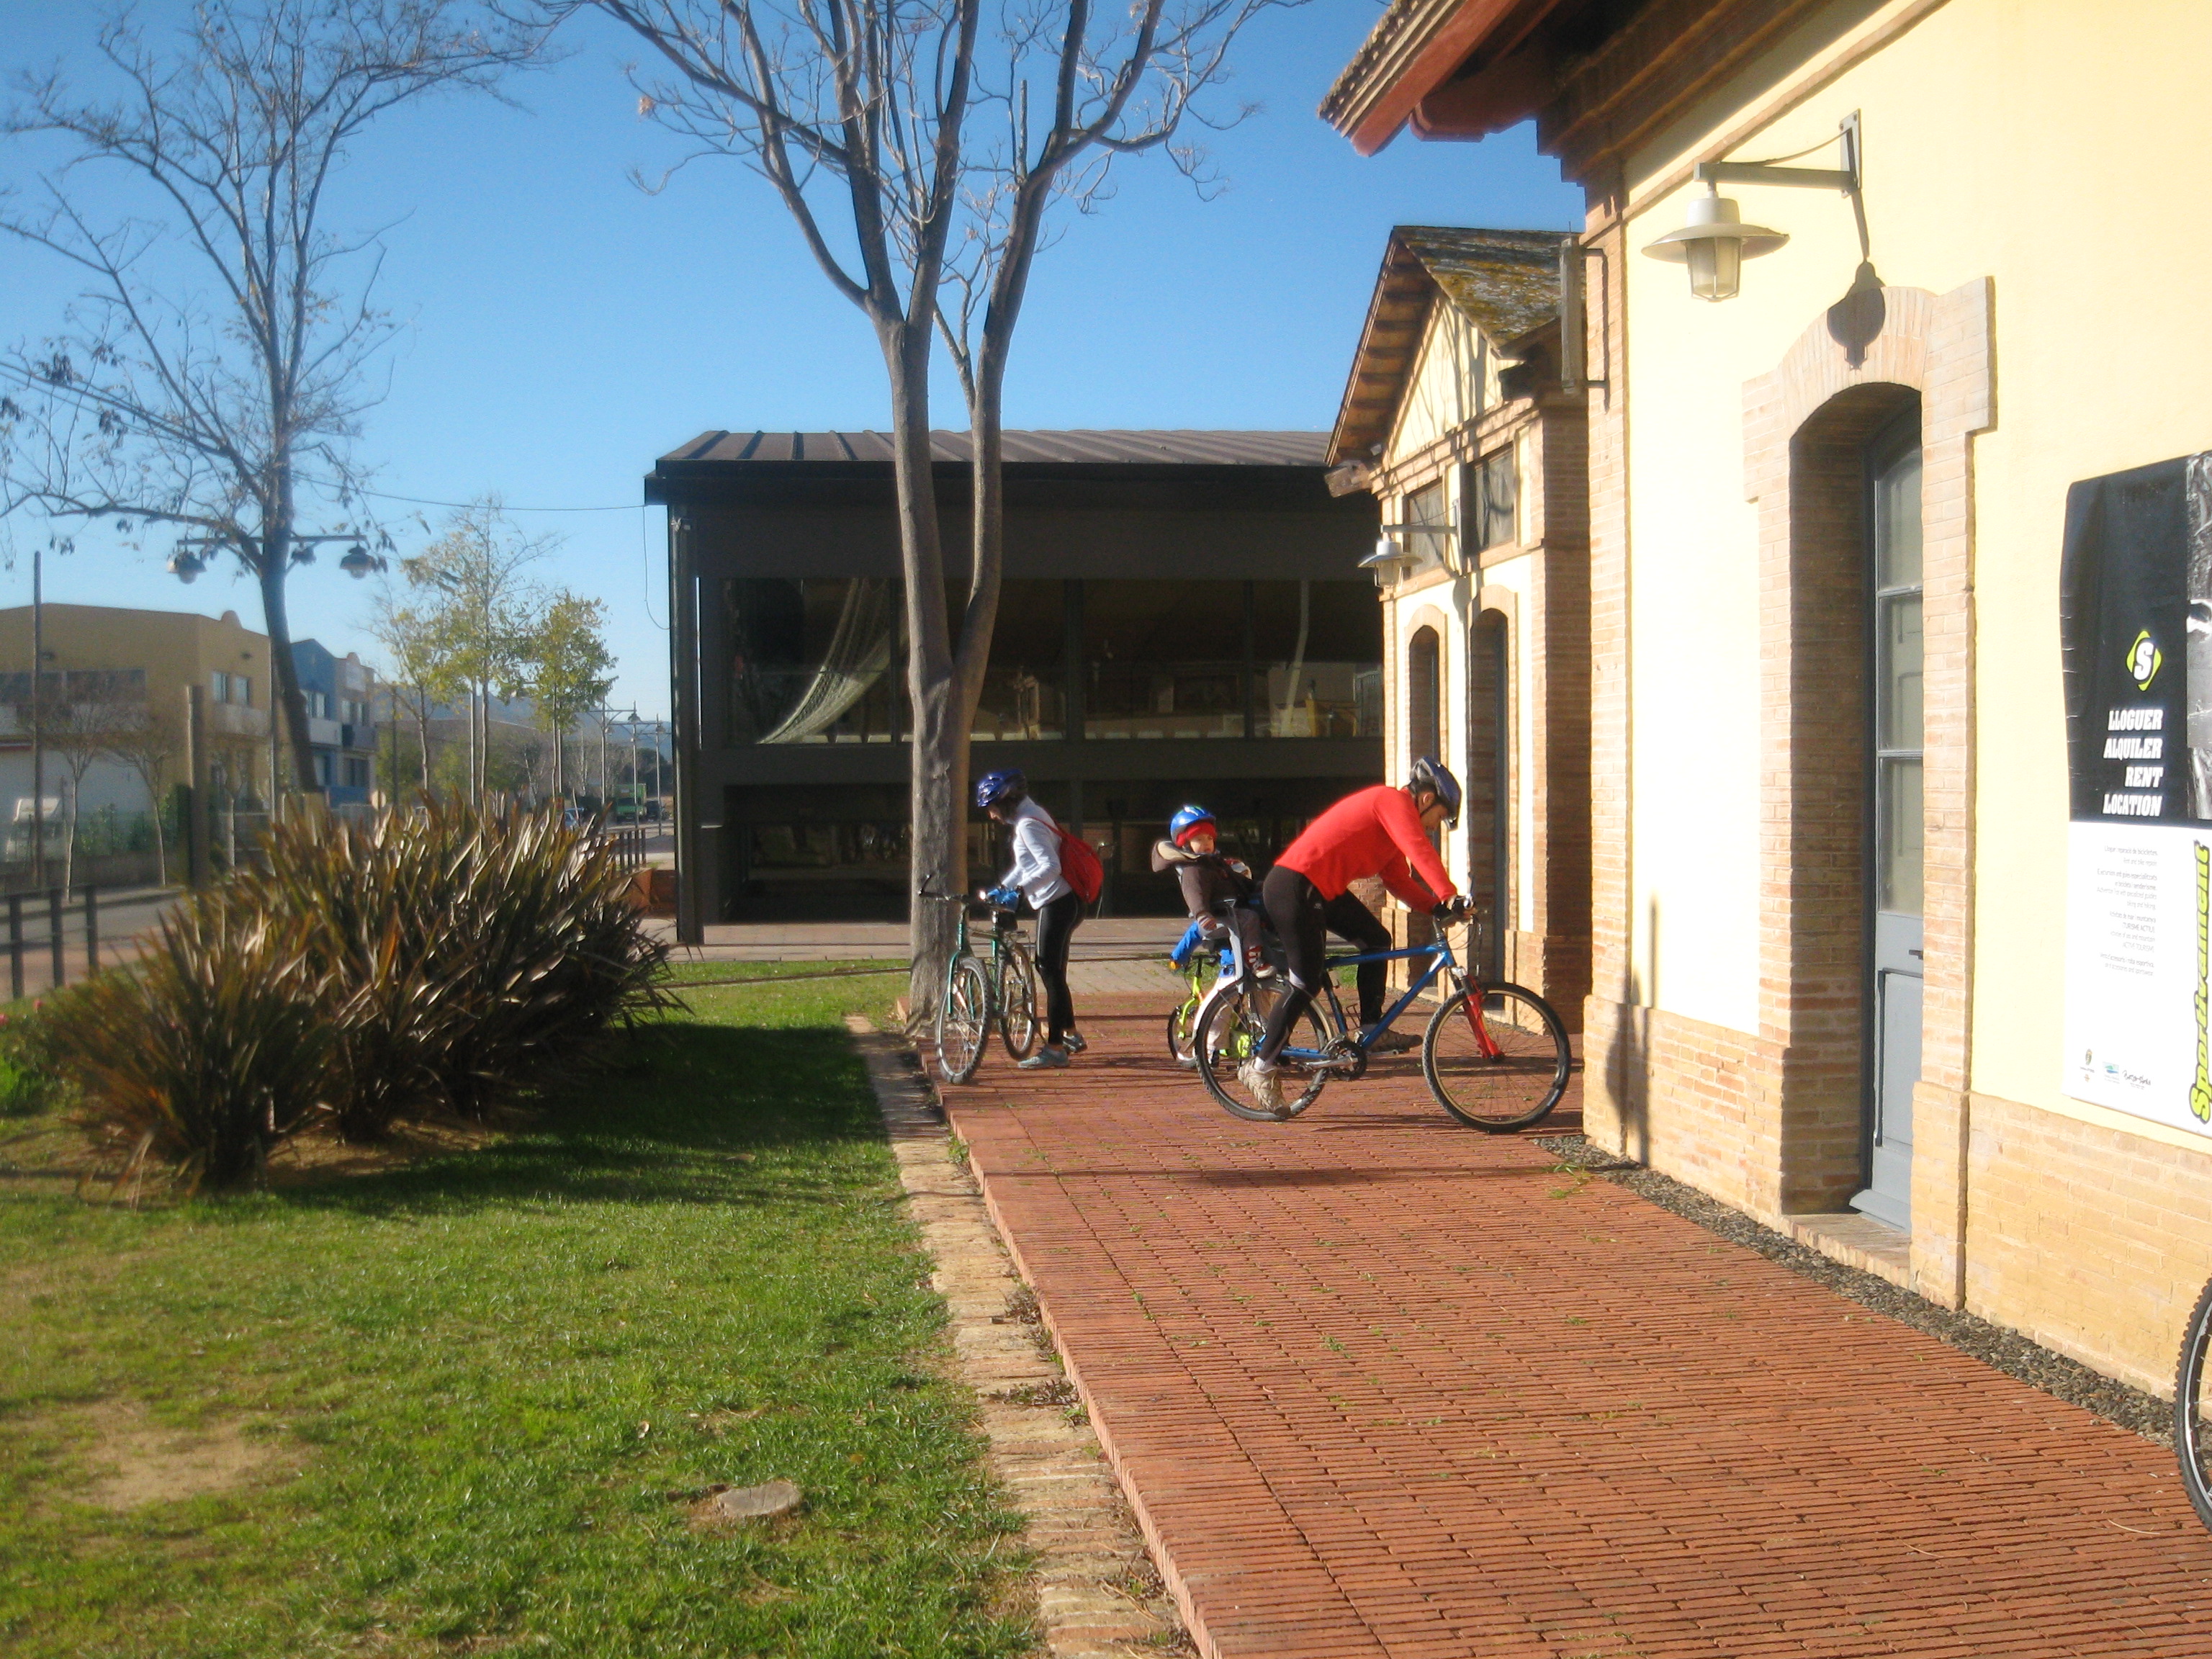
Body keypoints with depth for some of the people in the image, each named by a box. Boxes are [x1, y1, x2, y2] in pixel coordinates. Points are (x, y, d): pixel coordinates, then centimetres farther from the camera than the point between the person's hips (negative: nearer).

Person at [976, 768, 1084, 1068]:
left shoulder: (1028, 824, -17)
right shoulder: (1028, 817, 14)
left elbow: (1050, 866, -28)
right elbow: (1026, 866, 26)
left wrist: (1019, 891, -32)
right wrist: (1001, 888, 23)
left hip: (1057, 903, -10)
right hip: (1060, 901, 10)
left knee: (1050, 970, -9)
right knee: (1053, 970, 18)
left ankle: (1055, 1048, -8)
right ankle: (1071, 1034, 30)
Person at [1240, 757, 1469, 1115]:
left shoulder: (1392, 809, 20)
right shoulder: (1394, 802, -10)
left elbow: (1399, 880, 18)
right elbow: (1420, 851, -26)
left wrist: (1435, 906, 5)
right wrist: (1449, 896, -33)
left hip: (1323, 888, 10)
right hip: (1294, 887, -10)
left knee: (1376, 939, 9)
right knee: (1307, 983, -7)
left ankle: (1372, 1031, 15)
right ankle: (1261, 1067, 2)